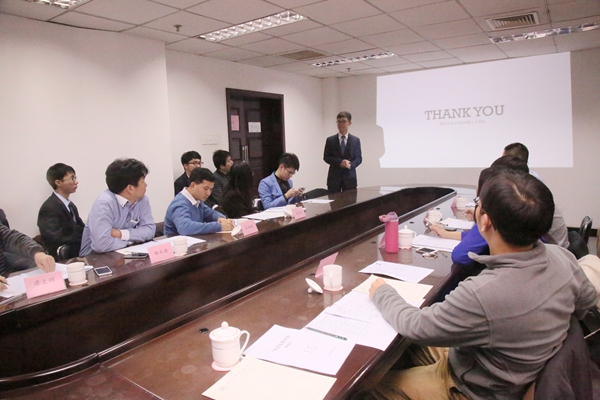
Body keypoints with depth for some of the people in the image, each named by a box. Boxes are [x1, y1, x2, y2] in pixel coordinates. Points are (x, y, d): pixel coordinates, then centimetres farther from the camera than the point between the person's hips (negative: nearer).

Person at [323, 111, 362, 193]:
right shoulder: (330, 140, 5)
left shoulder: (356, 140, 6)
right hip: (334, 176, 0)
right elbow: (326, 157, 1)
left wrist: (351, 164, -18)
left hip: (350, 177, 1)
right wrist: (339, 162, -15)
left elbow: (359, 158, 4)